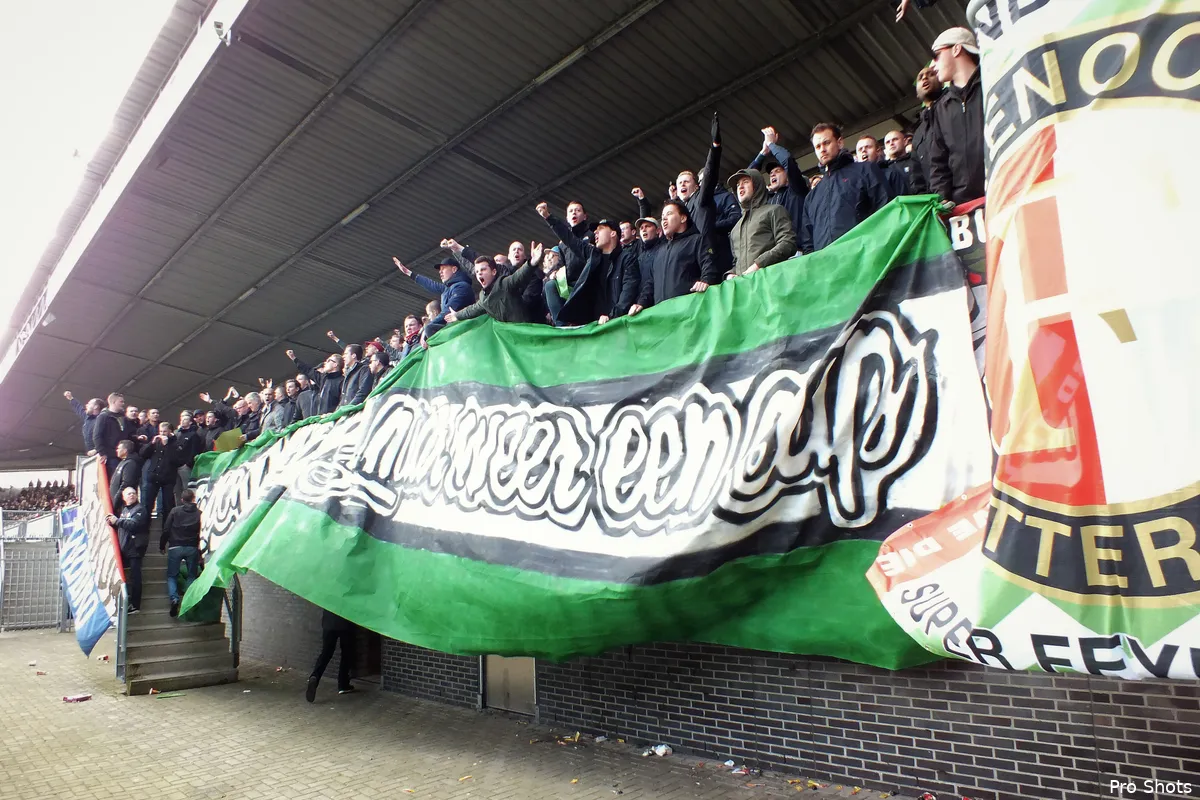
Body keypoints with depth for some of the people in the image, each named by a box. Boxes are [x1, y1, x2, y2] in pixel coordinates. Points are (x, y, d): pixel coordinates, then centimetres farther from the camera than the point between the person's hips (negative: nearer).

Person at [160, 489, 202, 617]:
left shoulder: (175, 511, 0)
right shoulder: (199, 513, 0)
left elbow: (166, 529, 0)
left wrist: (162, 545, 11)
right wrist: (201, 549, 9)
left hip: (175, 547, 0)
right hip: (192, 548, 0)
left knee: (172, 575, 9)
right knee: (192, 575, 12)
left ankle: (174, 598, -12)